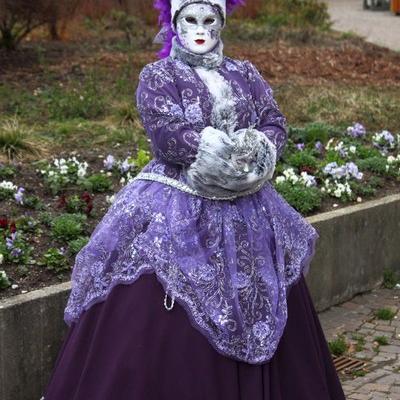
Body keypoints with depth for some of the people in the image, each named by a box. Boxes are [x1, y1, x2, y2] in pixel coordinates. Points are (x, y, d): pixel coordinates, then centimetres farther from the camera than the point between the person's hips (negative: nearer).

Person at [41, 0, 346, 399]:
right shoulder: (157, 77, -2)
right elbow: (166, 131, -17)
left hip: (247, 215, 5)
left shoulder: (246, 76, 13)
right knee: (165, 331, -5)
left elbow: (275, 124, 4)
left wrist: (261, 150, -19)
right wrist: (240, 152, -22)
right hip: (177, 215, -4)